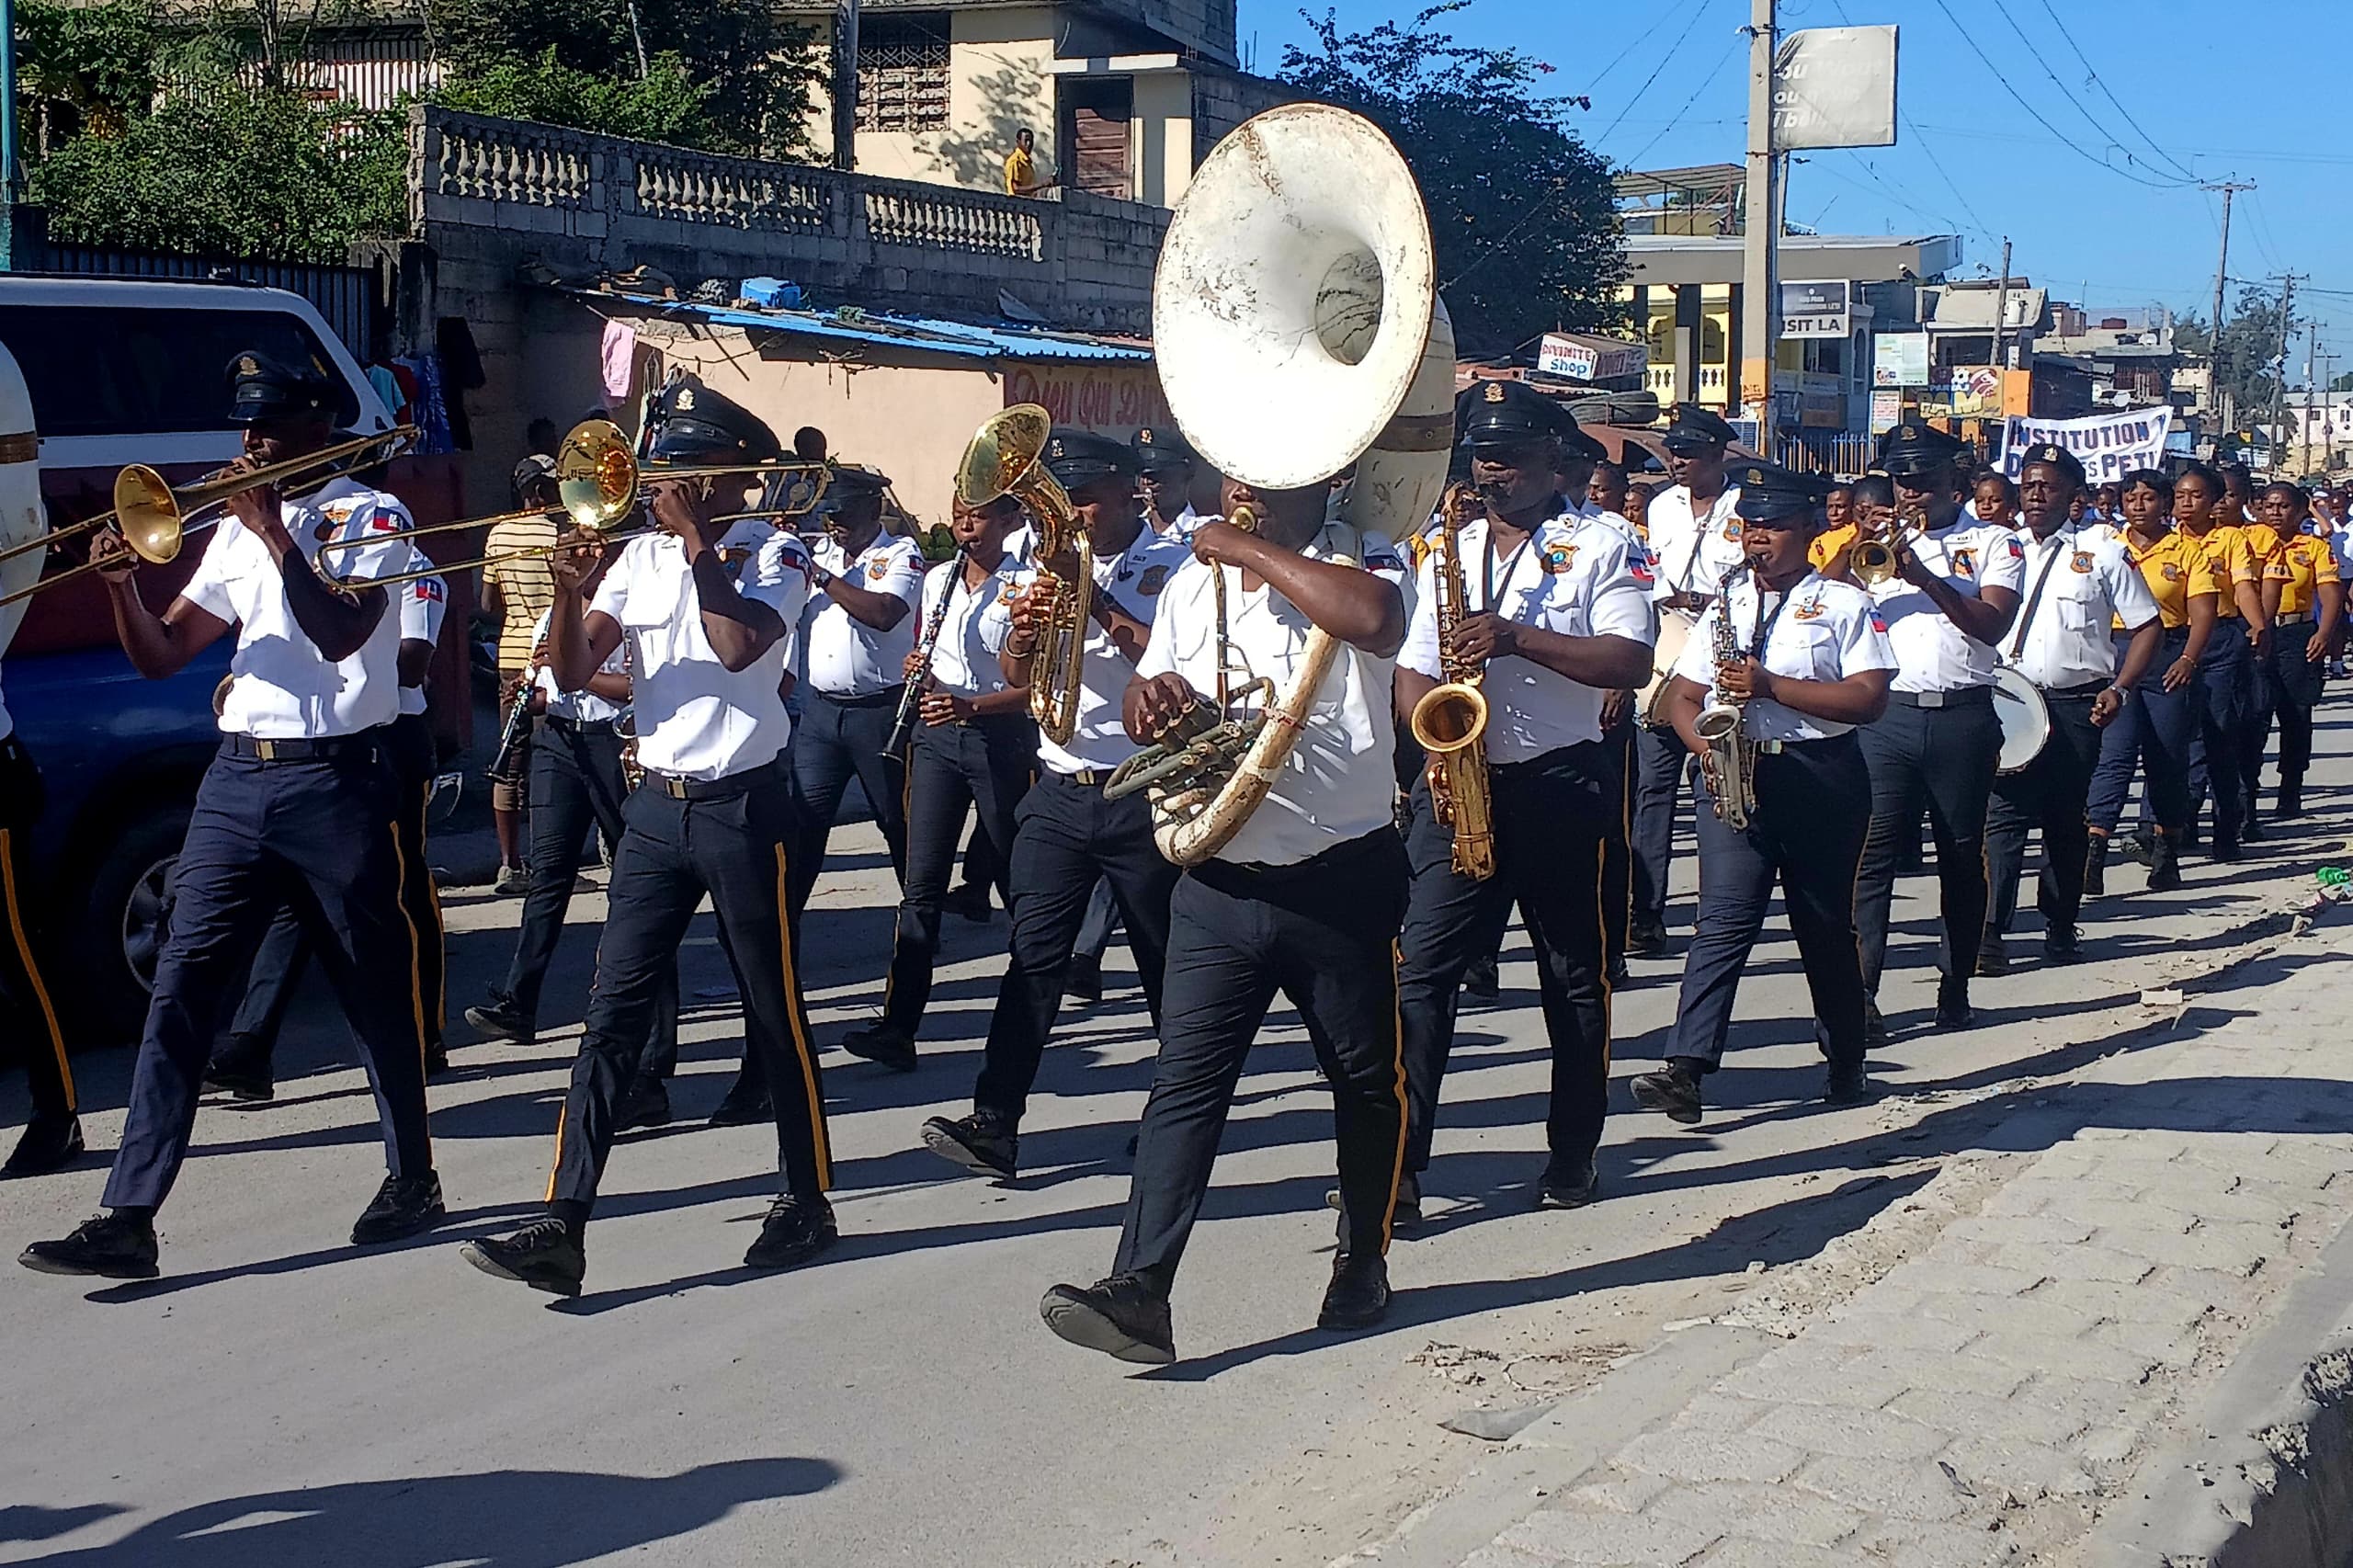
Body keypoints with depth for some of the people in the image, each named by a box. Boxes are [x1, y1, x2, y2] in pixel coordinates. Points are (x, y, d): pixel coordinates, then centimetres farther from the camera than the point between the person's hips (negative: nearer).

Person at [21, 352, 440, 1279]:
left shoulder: (372, 516, -2)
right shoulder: (237, 531, 16)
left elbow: (340, 631, -18)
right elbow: (159, 654, 14)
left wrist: (275, 534, -15)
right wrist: (120, 585, -4)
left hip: (338, 784, -5)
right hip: (236, 781, 5)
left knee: (377, 993, 7)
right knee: (179, 991, -3)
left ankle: (413, 1179, 25)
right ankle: (128, 1218, -3)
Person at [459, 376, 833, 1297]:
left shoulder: (774, 556, -4)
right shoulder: (641, 557, 10)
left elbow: (738, 645, -24)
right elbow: (573, 671, 2)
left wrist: (697, 539, -15)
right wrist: (570, 594, -16)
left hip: (743, 808, -5)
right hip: (657, 807, 5)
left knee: (774, 1013, 6)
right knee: (613, 1014, -2)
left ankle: (807, 1201, 22)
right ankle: (563, 1226, -4)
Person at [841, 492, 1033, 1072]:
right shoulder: (937, 579, 11)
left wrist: (971, 706, -21)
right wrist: (917, 666, -1)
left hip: (1001, 736, -4)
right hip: (937, 735, 4)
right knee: (922, 883, -3)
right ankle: (898, 1027, -8)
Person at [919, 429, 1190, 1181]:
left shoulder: (1170, 564, -4)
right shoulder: (1052, 564, 13)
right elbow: (1017, 677, 8)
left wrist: (1093, 598, -22)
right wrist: (1023, 632, -13)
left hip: (1142, 795, -4)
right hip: (1058, 793, 4)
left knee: (1164, 961, 8)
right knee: (1033, 956, -4)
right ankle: (994, 1124, -9)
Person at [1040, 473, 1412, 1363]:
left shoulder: (1355, 562, -7)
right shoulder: (1191, 583, 11)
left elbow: (1374, 620, -32)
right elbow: (1146, 708, 19)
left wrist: (1254, 550, -21)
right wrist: (1151, 697, -6)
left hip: (1343, 881, -3)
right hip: (1219, 885, 4)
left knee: (1366, 1081, 12)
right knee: (1184, 1081, -5)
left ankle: (1363, 1262, 32)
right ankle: (1139, 1292, -9)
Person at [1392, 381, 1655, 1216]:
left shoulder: (1600, 545, 1)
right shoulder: (1447, 550, 15)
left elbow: (1632, 662, -11)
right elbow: (1411, 669, 12)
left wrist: (1517, 638, -21)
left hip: (1561, 786, -3)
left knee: (1575, 976, 8)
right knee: (1420, 971, -7)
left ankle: (1573, 1156, 21)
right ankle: (1397, 1168, -7)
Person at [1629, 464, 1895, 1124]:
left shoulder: (1844, 603, 3)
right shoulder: (1727, 603, 16)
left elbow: (1869, 698, -9)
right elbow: (1681, 696, 15)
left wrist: (1769, 685, -15)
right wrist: (1705, 747, -7)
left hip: (1822, 779, -2)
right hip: (1735, 776, 2)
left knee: (1826, 927, 10)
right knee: (1724, 922, -10)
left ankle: (1847, 1064, 25)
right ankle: (1686, 1069, -19)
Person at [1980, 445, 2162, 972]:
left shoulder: (2101, 552, 4)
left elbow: (2148, 626, 6)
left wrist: (2119, 688, -6)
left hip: (2076, 707, 0)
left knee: (2068, 823, 8)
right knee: (2002, 816, -10)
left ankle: (2060, 928, 21)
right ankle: (1990, 934, -12)